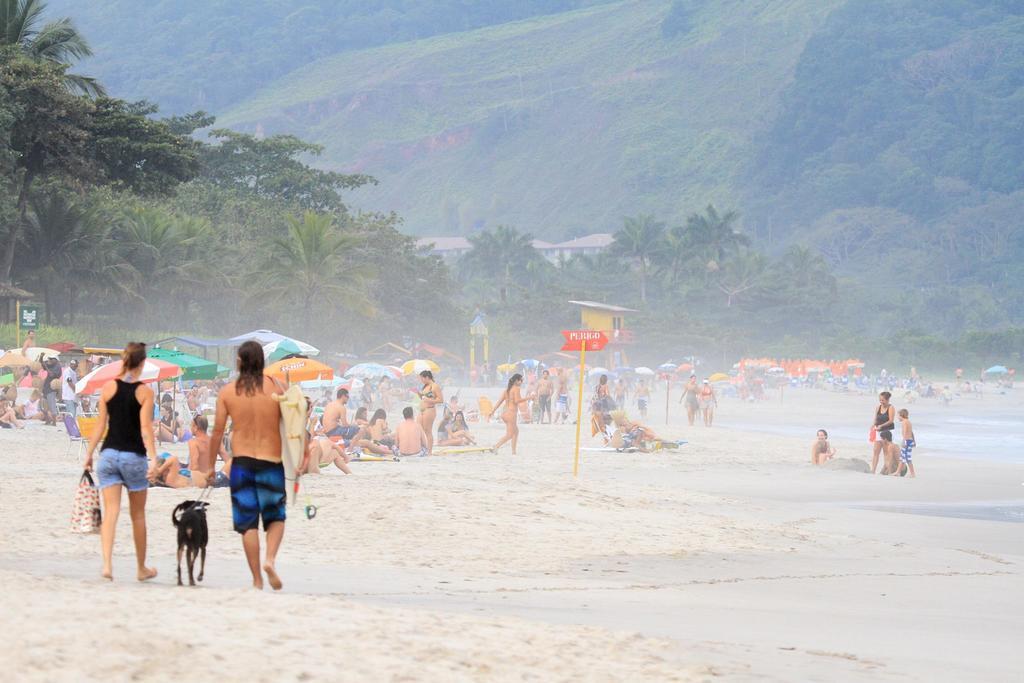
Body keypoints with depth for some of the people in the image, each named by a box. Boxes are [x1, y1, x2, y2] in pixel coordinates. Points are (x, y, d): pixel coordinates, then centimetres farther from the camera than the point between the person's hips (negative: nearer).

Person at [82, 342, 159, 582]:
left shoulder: (108, 387, 1)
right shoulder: (144, 392, -6)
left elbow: (101, 424, 2)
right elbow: (146, 428, -14)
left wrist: (89, 454, 9)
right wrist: (153, 458, -17)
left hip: (109, 454, 2)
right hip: (134, 456, -2)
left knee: (110, 511, -1)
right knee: (138, 515, 11)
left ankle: (107, 563, -20)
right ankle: (141, 568, 22)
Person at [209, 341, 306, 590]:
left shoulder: (227, 392, -1)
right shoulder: (275, 387, -4)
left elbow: (217, 432, 1)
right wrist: (305, 452, 2)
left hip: (241, 462, 0)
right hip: (271, 461, 0)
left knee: (248, 523, 6)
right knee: (276, 517, 16)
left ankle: (257, 580, 5)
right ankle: (270, 559, -10)